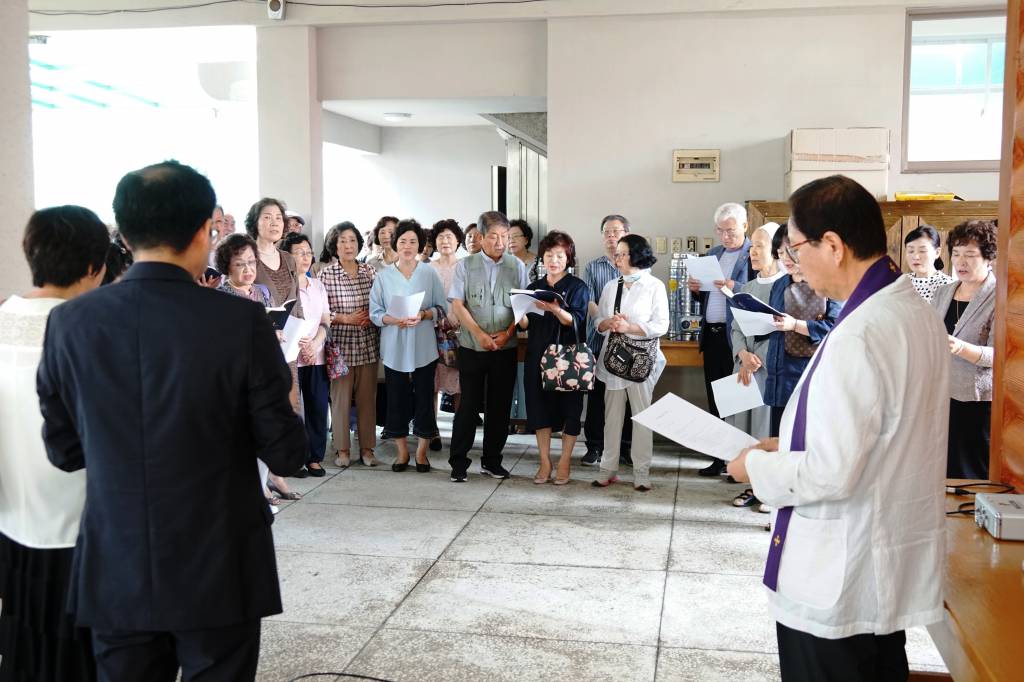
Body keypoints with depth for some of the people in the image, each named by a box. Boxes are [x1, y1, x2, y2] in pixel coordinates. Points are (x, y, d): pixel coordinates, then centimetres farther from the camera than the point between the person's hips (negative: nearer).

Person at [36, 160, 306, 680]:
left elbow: (63, 452, 4)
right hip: (219, 571, -3)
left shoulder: (69, 322, -5)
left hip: (115, 573, 3)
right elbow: (285, 456, -11)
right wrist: (280, 402, 9)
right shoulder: (241, 321, -16)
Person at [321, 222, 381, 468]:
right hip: (340, 344, -3)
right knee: (340, 397, 2)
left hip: (368, 345, 3)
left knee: (367, 397, 7)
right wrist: (346, 318, -13)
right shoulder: (326, 274, -3)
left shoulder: (370, 272, 7)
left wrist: (372, 317, -7)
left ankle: (367, 447, 17)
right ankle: (342, 449, 14)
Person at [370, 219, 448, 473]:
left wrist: (423, 315, -15)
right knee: (396, 400, 5)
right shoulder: (383, 275, 3)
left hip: (423, 349, -1)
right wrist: (394, 320, -16)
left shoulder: (430, 273, 1)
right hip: (394, 348, 1)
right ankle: (402, 452, 20)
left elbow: (442, 307, 2)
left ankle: (421, 452, 18)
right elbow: (375, 312, 2)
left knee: (424, 399, 4)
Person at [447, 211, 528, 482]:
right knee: (469, 403, 1)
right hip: (472, 347, -2)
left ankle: (492, 460, 20)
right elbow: (458, 305, -4)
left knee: (500, 405, 7)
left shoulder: (517, 266, 4)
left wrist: (508, 333, -10)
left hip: (506, 348, 2)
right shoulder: (465, 265, 0)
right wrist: (480, 334, -14)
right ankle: (458, 462, 9)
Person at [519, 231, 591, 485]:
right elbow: (526, 325, 6)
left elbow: (576, 321, -15)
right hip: (538, 355, 3)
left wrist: (555, 310, -33)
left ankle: (564, 462, 12)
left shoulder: (578, 287, -1)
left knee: (569, 407, 1)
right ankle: (545, 462, 14)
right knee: (539, 406, 4)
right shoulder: (534, 287, 10)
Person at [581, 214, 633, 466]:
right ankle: (594, 446, 14)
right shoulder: (592, 268, 8)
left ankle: (625, 446, 15)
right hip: (598, 341, 1)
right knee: (596, 396, 4)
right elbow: (588, 302, -4)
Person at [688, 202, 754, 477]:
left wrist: (734, 287, -27)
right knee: (715, 399, 11)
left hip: (737, 335, -7)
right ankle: (719, 457, 18)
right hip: (711, 335, 7)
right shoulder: (713, 254, 18)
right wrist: (696, 289, 3)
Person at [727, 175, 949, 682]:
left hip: (837, 582, -9)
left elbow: (831, 474, -26)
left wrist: (758, 466, -10)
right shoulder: (917, 313, 3)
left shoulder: (859, 336, -26)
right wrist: (792, 446, 10)